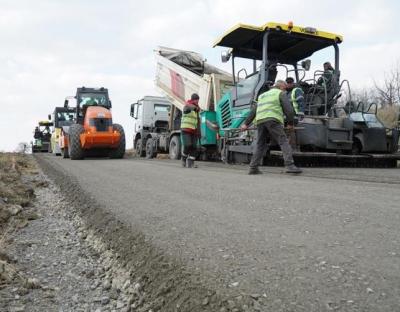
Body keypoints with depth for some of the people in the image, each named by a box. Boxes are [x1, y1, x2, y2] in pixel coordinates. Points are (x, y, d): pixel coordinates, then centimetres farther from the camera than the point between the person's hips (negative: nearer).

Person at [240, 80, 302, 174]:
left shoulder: (263, 95, 32)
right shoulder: (281, 93, 13)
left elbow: (253, 111, 31)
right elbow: (289, 110, 2)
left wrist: (246, 123, 34)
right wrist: (290, 123, 14)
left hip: (260, 121, 6)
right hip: (273, 120, -6)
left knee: (260, 145, 13)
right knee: (283, 142, -7)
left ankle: (253, 168, 8)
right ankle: (290, 165, -20)